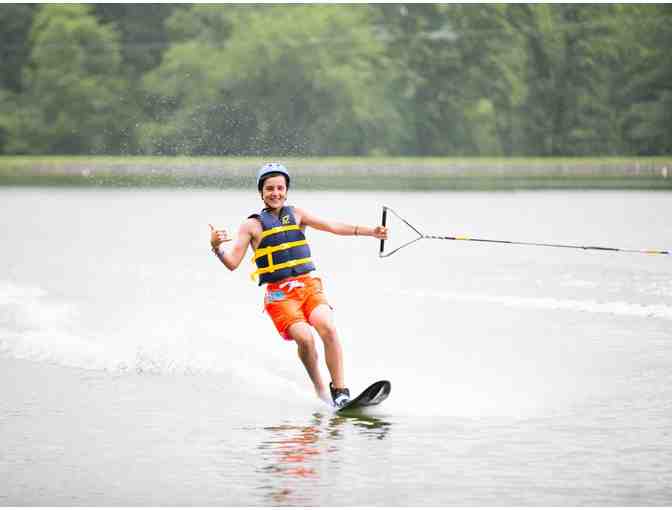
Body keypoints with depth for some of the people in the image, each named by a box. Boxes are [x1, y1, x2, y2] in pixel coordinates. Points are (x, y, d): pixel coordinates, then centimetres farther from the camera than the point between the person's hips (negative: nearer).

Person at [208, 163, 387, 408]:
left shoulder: (296, 215, 15)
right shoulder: (252, 225, 6)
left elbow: (332, 226, 8)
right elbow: (232, 263, 1)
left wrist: (369, 231, -2)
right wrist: (216, 247, -19)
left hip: (308, 285, 2)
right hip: (279, 293, -2)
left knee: (327, 327, -24)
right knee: (304, 337, -26)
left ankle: (340, 391, -23)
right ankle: (320, 390, -7)